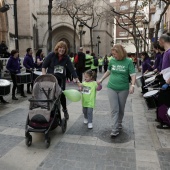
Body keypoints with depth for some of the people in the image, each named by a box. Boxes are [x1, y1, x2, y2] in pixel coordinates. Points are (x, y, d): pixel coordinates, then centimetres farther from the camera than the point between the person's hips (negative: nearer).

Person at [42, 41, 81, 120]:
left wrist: (77, 81, -14)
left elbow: (71, 69, -10)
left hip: (61, 79, 1)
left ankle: (65, 110, 27)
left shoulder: (66, 58, -8)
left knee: (62, 95, -1)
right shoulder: (51, 55, -13)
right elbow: (44, 66, -5)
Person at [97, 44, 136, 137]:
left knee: (121, 109, 13)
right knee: (114, 109, -3)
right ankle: (115, 129, 1)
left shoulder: (128, 61, -6)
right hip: (112, 88, 1)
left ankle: (119, 123, 36)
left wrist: (132, 85, -25)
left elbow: (133, 75, -10)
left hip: (123, 89, -1)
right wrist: (101, 80, 18)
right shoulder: (112, 60, 1)